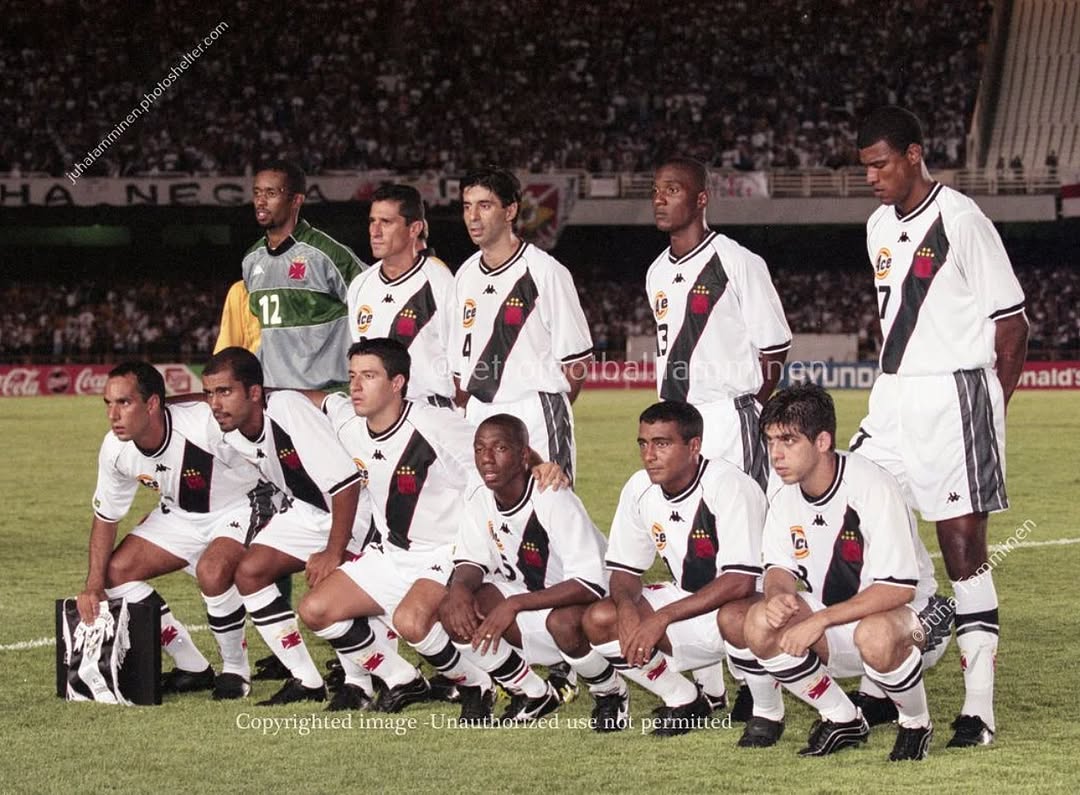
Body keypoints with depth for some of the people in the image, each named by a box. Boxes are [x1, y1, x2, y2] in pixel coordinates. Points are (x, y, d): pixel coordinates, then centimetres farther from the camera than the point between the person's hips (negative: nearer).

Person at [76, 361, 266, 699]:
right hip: (181, 516, 7)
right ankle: (192, 668, 5)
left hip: (238, 507, -7)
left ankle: (235, 669, -9)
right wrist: (94, 584, -9)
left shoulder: (206, 426, -35)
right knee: (116, 571, -5)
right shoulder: (115, 450, -15)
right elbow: (105, 517, 0)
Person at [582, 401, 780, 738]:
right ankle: (685, 702, 7)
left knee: (736, 620, -41)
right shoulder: (639, 489, -4)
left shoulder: (729, 486, -24)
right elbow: (624, 570, 5)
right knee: (599, 619, -13)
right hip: (687, 603, 7)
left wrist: (663, 618, -33)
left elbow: (740, 582, -30)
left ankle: (768, 711, -11)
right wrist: (627, 606, -20)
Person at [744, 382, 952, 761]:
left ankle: (916, 723, -8)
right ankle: (842, 719, 1)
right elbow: (780, 568, 7)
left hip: (912, 615, -6)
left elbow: (899, 588, -28)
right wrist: (777, 594, -19)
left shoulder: (871, 487, -25)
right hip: (835, 627, 6)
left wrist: (820, 620, -32)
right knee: (760, 623, -21)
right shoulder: (786, 496, -4)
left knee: (874, 635, -41)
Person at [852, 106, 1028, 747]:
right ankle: (879, 687, 13)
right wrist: (895, 391, 13)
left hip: (955, 394, -8)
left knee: (962, 545, -5)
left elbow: (1013, 327, -9)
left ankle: (980, 708, -1)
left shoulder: (961, 221, -11)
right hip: (894, 398, 8)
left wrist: (987, 407, -4)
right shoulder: (880, 226, 13)